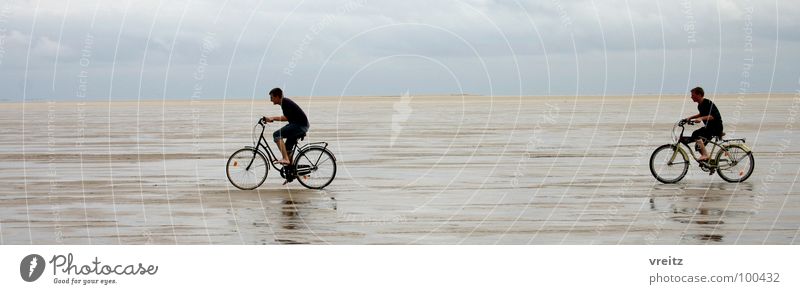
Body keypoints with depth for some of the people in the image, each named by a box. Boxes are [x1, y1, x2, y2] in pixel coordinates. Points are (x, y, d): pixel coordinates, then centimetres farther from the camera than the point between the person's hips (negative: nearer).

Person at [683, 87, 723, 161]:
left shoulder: (708, 103, -18)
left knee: (696, 134, -25)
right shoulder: (700, 105, 10)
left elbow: (713, 116, -30)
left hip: (716, 127, -10)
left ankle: (705, 155, -23)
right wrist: (690, 117, 21)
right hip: (708, 127, 10)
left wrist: (701, 118, -39)